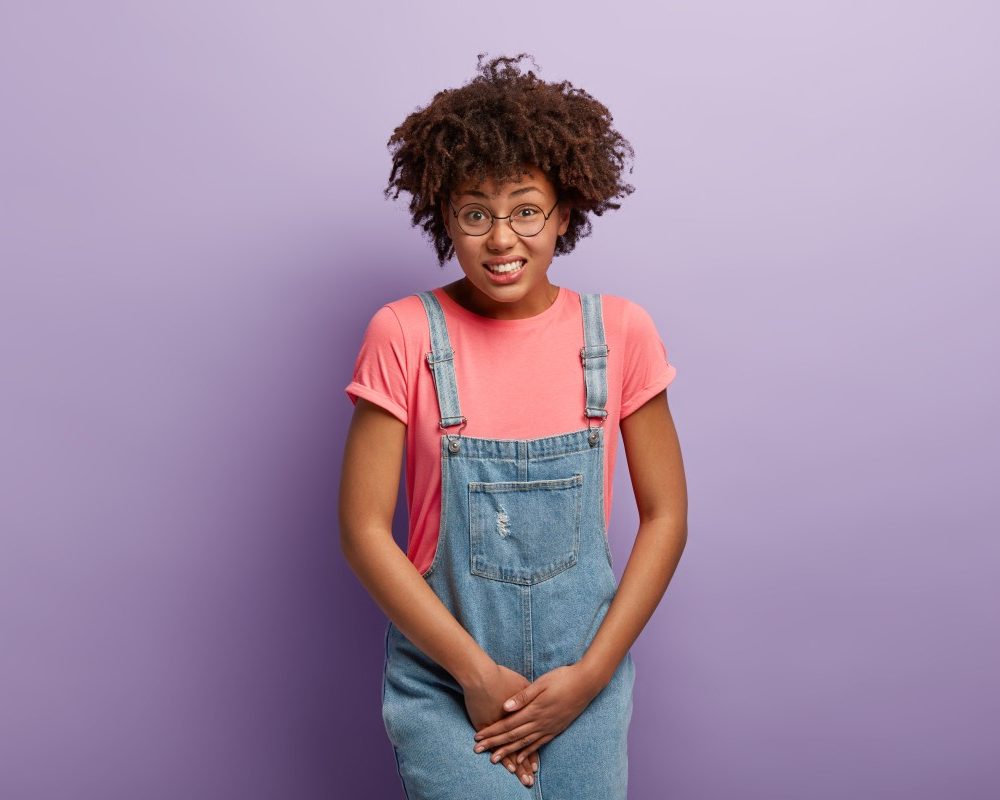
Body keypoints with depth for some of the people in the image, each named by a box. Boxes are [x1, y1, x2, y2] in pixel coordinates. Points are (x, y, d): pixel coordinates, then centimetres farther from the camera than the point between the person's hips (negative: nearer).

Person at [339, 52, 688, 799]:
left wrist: (591, 673, -7)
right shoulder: (404, 335, -9)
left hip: (584, 667, 2)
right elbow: (364, 529, -8)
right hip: (443, 669, -1)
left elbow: (665, 516, 0)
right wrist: (477, 672, -11)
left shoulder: (620, 332, -4)